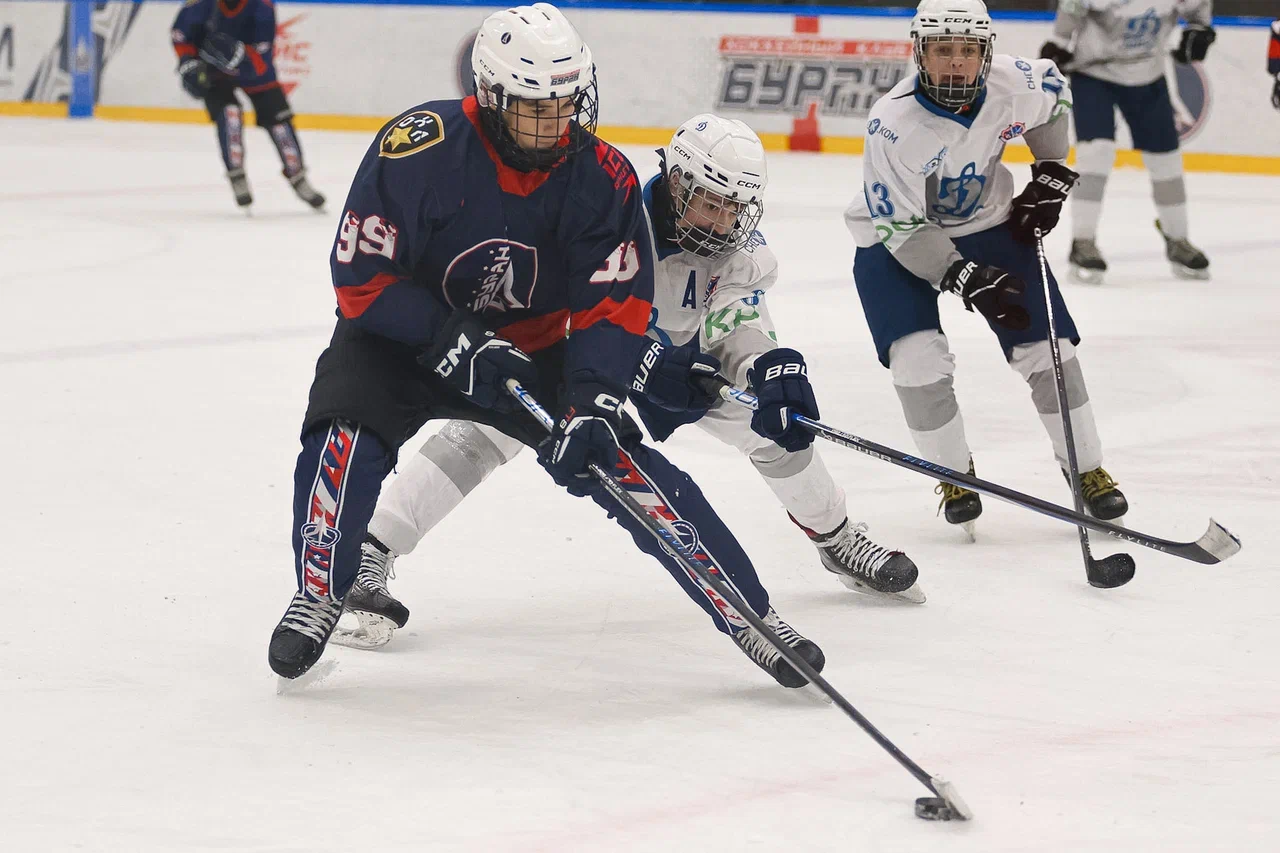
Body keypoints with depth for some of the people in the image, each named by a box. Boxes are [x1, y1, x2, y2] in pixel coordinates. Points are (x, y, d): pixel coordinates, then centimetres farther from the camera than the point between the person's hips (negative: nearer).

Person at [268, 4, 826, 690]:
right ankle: (318, 597, -6)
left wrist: (592, 404, -31)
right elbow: (362, 277, -21)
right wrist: (457, 342, -29)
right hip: (407, 334, -2)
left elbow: (614, 306, -16)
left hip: (533, 348, 2)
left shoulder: (603, 178, -17)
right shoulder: (417, 150, -26)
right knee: (347, 438, -29)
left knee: (621, 461, -13)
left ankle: (748, 614, -4)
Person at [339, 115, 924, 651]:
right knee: (492, 427, -26)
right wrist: (650, 363, -48)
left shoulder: (740, 248, -16)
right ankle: (367, 553, -28)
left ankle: (837, 540, 24)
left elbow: (738, 328, -22)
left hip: (671, 351, 5)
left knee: (768, 420, -2)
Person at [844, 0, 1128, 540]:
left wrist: (1050, 179, 2)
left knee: (1047, 347, -1)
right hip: (894, 242, -4)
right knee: (918, 359, -20)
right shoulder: (893, 124, -32)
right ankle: (955, 475, 3)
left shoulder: (1015, 84, -20)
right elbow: (902, 228, -27)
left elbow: (1056, 97, 7)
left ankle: (1088, 470, 15)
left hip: (988, 227, 4)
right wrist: (964, 279, -32)